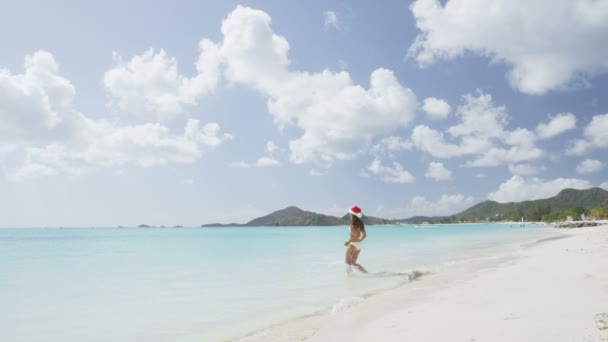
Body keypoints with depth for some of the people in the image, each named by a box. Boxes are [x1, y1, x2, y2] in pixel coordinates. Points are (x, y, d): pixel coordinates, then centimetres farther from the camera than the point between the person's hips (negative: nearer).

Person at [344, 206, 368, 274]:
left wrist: (348, 242, -15)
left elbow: (356, 235, -25)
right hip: (358, 245, 8)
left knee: (349, 262, 4)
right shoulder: (360, 223, 8)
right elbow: (365, 235, 12)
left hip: (352, 245, -8)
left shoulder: (353, 223, -15)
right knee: (353, 262, 17)